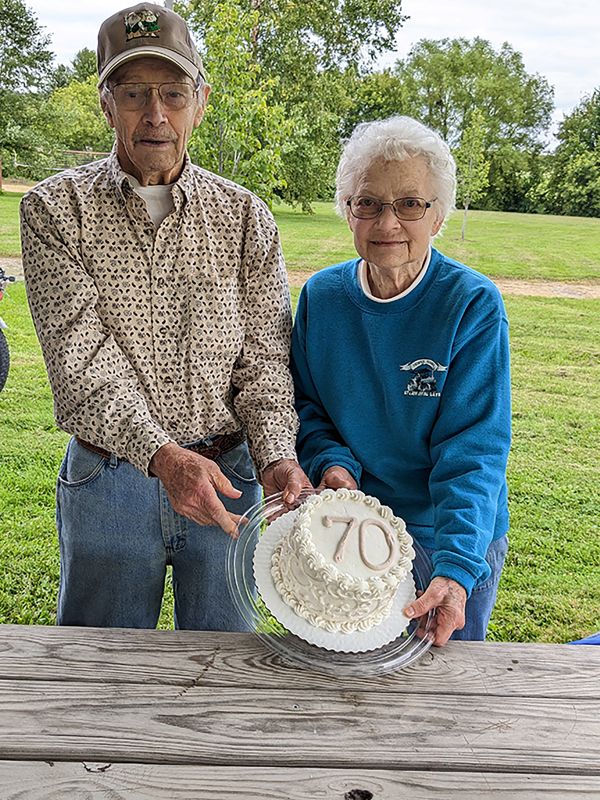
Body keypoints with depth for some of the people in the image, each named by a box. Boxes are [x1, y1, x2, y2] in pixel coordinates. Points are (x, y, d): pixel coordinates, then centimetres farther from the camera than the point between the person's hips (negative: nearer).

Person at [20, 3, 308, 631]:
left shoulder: (244, 215, 1)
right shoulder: (55, 209, -5)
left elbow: (264, 356, -1)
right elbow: (80, 357, -15)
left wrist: (276, 455, -18)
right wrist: (161, 454, -29)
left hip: (226, 475, 2)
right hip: (107, 480, -1)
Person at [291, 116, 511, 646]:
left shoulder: (474, 304, -18)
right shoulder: (321, 296, -7)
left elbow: (473, 451, -22)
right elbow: (306, 404, 4)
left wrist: (456, 568, -32)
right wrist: (331, 461, -17)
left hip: (452, 541, -2)